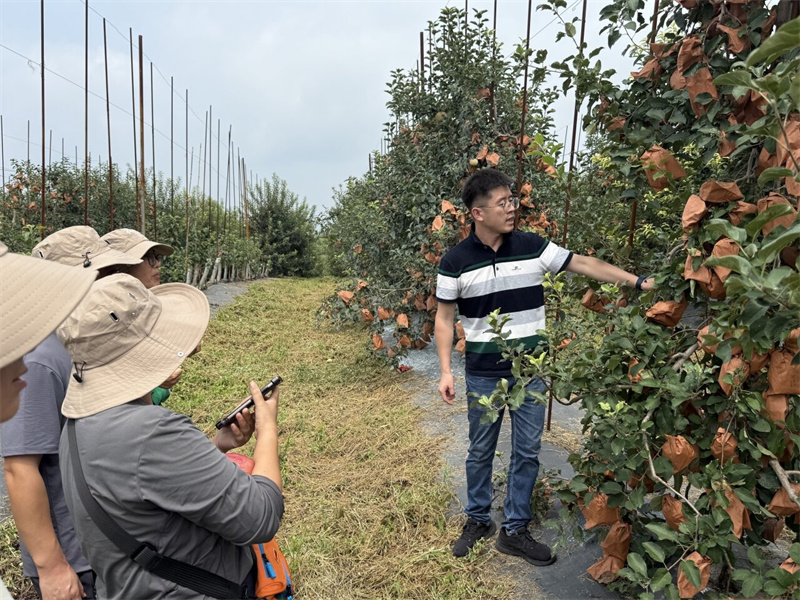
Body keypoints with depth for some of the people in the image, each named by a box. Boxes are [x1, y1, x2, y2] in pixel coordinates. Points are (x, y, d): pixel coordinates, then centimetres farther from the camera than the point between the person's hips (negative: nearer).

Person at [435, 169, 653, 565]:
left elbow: (584, 264, 2)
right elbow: (445, 318, -2)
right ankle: (478, 520, 35)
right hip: (483, 374, -2)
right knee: (480, 451, 13)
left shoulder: (533, 247, -3)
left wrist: (639, 282, -3)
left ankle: (514, 531, 27)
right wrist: (445, 372, -7)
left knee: (527, 452, 10)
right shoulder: (455, 262, -8)